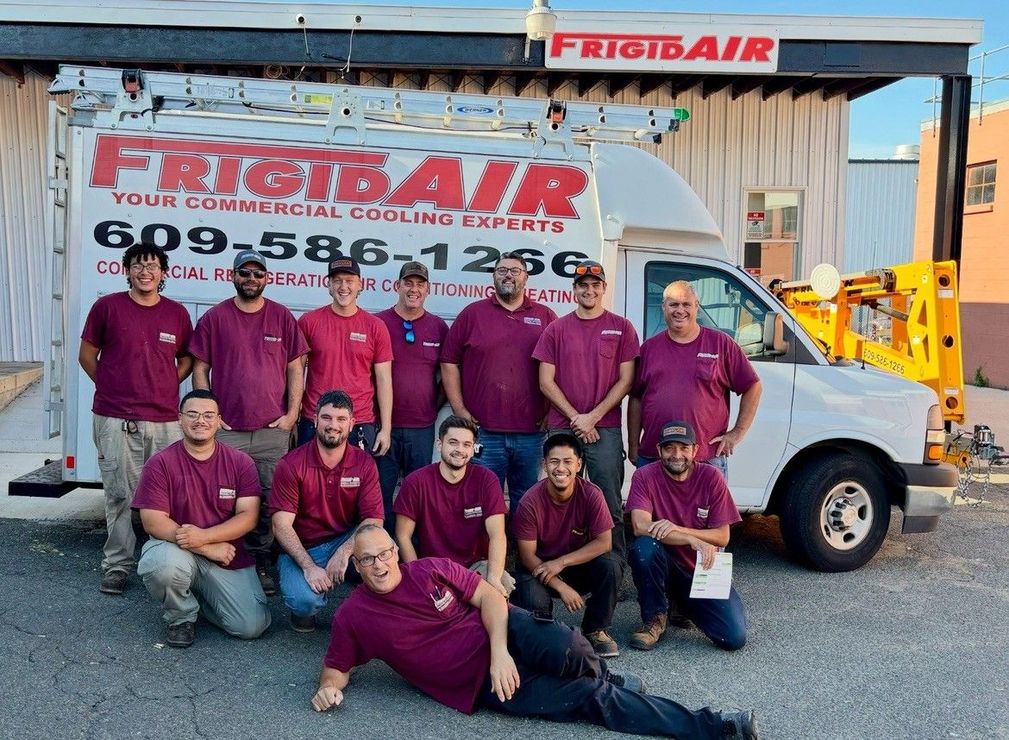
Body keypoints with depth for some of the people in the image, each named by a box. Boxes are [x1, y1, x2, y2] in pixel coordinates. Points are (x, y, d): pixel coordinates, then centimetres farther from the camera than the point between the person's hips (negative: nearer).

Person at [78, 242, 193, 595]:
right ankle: (117, 564, 13)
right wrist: (112, 390, 6)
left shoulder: (177, 313, 8)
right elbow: (87, 356, 9)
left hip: (165, 420, 2)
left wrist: (165, 387, 6)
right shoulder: (107, 307, 2)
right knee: (120, 494, 1)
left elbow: (186, 360, 18)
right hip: (116, 420, -2)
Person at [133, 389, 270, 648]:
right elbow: (153, 521, -13)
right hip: (175, 549, -2)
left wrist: (204, 536, -25)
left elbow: (248, 517, -8)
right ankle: (181, 616, -3)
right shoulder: (161, 463, -7)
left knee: (253, 626, -13)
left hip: (229, 558, 2)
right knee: (163, 565, -38)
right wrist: (208, 549, -19)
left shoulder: (241, 462, -2)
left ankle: (200, 596, 19)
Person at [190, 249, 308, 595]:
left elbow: (296, 368, 7)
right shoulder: (214, 318, 5)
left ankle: (261, 563, 15)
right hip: (227, 430, 0)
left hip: (273, 430, 0)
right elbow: (200, 369, 6)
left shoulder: (282, 317, 6)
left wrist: (291, 414, -1)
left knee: (268, 502, 4)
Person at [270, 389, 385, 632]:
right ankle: (304, 609, 7)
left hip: (347, 541, 2)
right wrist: (309, 566, -26)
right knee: (304, 600, -33)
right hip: (300, 549, -2)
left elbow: (373, 520, -12)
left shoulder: (364, 463, -4)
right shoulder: (291, 464, -10)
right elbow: (281, 524, -15)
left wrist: (343, 552, -29)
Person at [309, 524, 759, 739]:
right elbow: (337, 667, 8)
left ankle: (607, 678, 4)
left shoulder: (431, 569, -1)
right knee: (592, 700, -13)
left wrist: (499, 652, -19)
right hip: (481, 685, -1)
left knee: (566, 650, -34)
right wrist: (329, 688, -17)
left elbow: (489, 598, -3)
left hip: (501, 631, 2)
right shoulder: (353, 616, -2)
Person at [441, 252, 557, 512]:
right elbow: (449, 364, 5)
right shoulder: (471, 314, 7)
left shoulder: (546, 317, 8)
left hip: (531, 432, 1)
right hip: (482, 430, -1)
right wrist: (459, 410, -1)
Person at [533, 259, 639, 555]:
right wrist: (576, 418, -7)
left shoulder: (621, 328, 5)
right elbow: (546, 382, 3)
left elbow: (625, 380, 1)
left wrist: (593, 416, -8)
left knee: (610, 506, 1)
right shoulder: (556, 329, 7)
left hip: (606, 430, -1)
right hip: (562, 428, 1)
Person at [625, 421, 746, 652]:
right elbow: (641, 527, -24)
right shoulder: (645, 476, -11)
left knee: (734, 637, -16)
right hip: (664, 565, -2)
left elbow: (722, 537, -8)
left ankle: (685, 605, 17)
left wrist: (676, 529, -24)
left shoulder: (711, 477, -7)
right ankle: (655, 618, -11)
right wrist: (693, 540, -32)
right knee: (644, 547, -36)